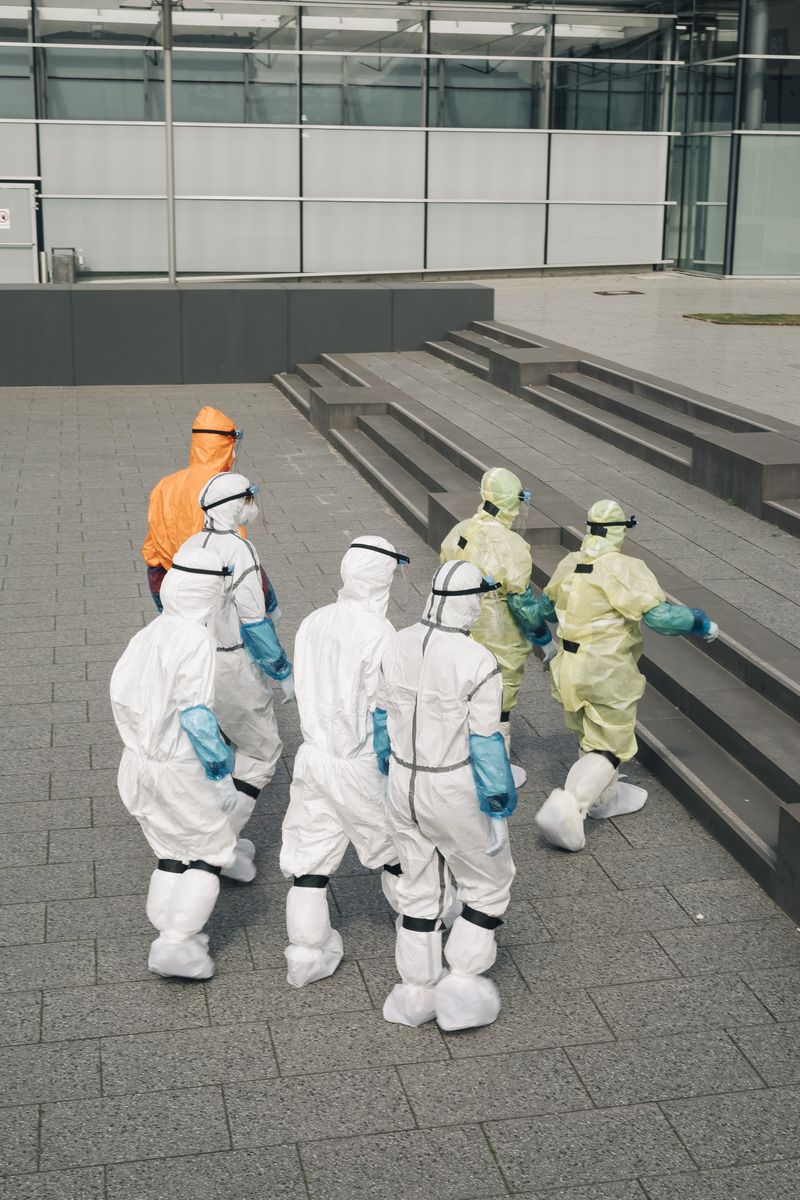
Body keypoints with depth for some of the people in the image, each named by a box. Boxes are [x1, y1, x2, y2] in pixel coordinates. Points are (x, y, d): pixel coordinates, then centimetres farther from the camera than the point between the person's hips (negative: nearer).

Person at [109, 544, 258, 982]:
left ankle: (170, 933, 25)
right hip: (178, 769, -7)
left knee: (171, 854, 20)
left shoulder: (148, 634, 1)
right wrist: (220, 757, -10)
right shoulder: (196, 641, -21)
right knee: (210, 852, 8)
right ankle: (175, 944, 2)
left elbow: (120, 694, 5)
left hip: (138, 761, 7)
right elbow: (196, 715, -23)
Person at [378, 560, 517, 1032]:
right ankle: (461, 986, 18)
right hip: (456, 793, -6)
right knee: (488, 884, 18)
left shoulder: (400, 644, -4)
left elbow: (383, 718, 6)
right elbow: (486, 745, -19)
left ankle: (417, 992, 31)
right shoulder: (478, 662, -22)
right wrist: (499, 813, -9)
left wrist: (386, 778, 20)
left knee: (420, 886, 21)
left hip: (405, 782, 6)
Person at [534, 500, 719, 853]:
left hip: (569, 667, 7)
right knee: (608, 749, 2)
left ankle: (605, 797, 40)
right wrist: (702, 623, -8)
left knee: (593, 737, 25)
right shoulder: (626, 570, -19)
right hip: (607, 675, -7)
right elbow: (659, 615, -25)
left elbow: (546, 606, 21)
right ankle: (567, 807, -12)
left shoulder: (569, 565, 4)